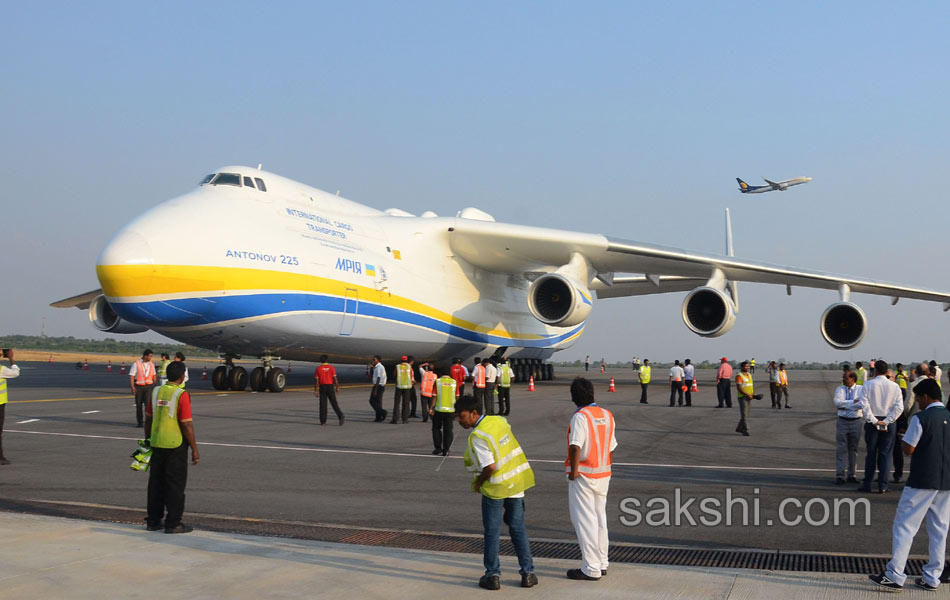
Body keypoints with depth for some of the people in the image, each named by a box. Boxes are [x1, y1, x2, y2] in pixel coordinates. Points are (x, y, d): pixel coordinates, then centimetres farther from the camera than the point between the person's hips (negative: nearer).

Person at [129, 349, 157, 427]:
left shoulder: (151, 364, 9)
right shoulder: (136, 364, -4)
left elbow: (153, 375, 17)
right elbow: (131, 376, -7)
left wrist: (154, 386, 16)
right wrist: (132, 387, -15)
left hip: (149, 386, 2)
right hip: (139, 386, -1)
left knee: (148, 403, -15)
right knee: (138, 405, 7)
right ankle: (139, 422, 18)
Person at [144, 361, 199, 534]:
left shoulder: (156, 392, 4)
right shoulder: (181, 395, -15)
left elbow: (148, 419, 9)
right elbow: (186, 424, -16)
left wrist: (148, 440, 20)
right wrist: (194, 448, -9)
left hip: (157, 444, 6)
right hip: (176, 445, -6)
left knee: (156, 483, 13)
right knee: (176, 485, 2)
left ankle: (153, 521, 20)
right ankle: (173, 523, 4)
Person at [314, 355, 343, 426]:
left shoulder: (318, 368, -2)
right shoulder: (331, 367, -2)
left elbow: (316, 381, -5)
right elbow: (335, 378, -8)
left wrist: (316, 391, -3)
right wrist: (337, 388, -2)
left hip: (322, 387, 0)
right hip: (330, 387, 0)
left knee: (323, 404, 6)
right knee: (334, 403, 4)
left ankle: (323, 421, 5)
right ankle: (340, 415, -18)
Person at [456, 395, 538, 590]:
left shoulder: (477, 437, -22)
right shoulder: (499, 420, 1)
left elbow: (490, 467, -27)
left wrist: (478, 482, -9)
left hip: (496, 486, -7)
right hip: (516, 482, 7)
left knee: (492, 532, 8)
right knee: (518, 529, 13)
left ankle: (493, 575, 13)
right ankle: (528, 573, 16)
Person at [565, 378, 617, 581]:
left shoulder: (580, 417, -17)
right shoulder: (607, 415, 7)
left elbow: (575, 446, -26)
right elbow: (611, 447, 12)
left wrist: (574, 471, -16)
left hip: (583, 475, -8)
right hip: (603, 474, 8)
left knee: (584, 520, -2)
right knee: (600, 518, 16)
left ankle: (591, 569, 0)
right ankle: (602, 563, 24)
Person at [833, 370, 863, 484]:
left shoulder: (860, 389, 0)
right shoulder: (840, 389, 7)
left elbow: (861, 404, -15)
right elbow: (837, 402, -9)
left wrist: (845, 406, -14)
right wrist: (853, 402, -15)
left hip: (856, 421, -1)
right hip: (842, 421, 1)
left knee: (853, 449, 8)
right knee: (841, 449, -2)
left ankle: (851, 475, 16)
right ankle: (839, 475, 0)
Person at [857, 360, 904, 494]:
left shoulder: (868, 385, -5)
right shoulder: (895, 386, 0)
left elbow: (864, 405, -12)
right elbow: (899, 407, -7)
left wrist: (874, 421, -9)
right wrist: (886, 421, -8)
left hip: (872, 422, -1)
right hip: (889, 424, 1)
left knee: (871, 453, 8)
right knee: (885, 454, 5)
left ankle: (867, 484, 9)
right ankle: (882, 485, 4)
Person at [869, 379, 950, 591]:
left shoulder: (921, 418, -12)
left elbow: (908, 449, -12)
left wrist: (907, 435, 6)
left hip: (922, 481, -6)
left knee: (905, 526, 0)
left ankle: (895, 575, -2)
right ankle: (932, 578, 14)